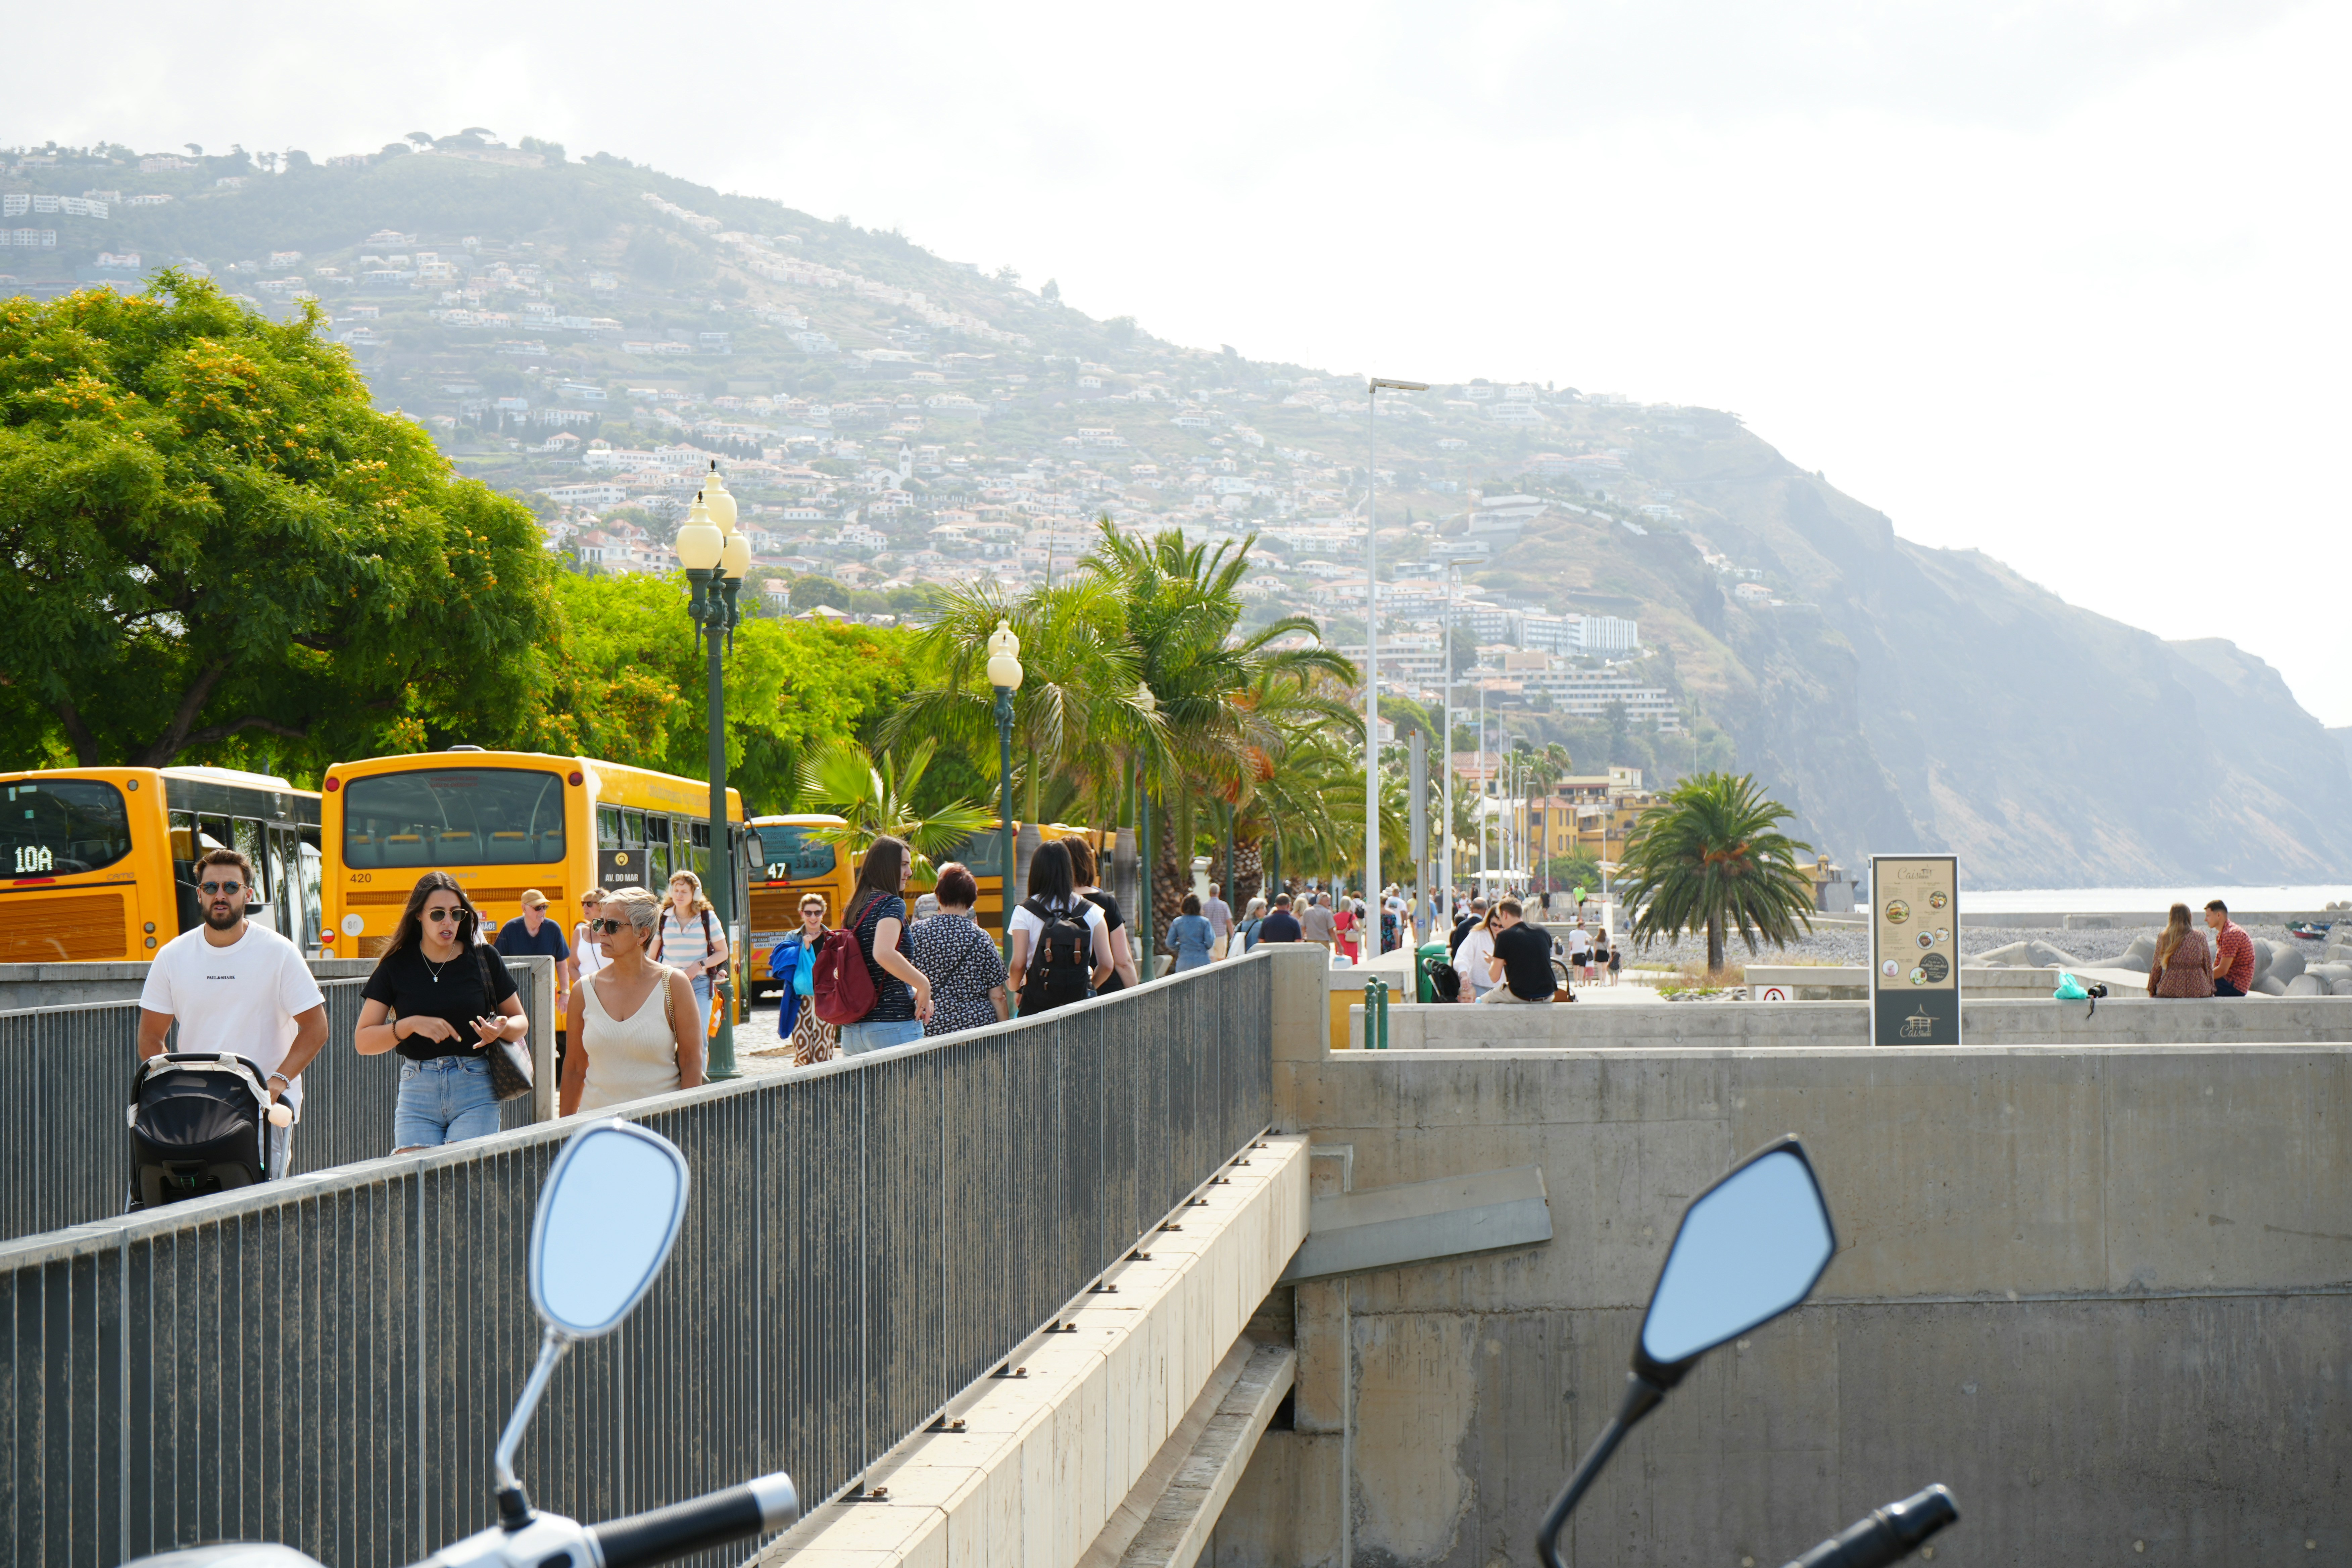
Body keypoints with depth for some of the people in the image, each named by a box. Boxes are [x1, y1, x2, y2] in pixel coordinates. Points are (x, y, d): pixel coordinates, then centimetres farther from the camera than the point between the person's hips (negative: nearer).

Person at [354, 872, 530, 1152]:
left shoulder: (482, 960, 5)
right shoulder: (397, 967, 4)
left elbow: (521, 1022, 14)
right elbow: (363, 1042, 1)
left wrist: (503, 1028, -8)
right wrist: (412, 1024, -13)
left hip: (475, 1091, 0)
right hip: (417, 1092, 1)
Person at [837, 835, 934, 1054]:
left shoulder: (853, 910, 15)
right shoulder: (892, 904, -8)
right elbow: (884, 954, -26)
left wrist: (911, 991, 19)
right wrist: (924, 985, -14)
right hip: (893, 1025, -8)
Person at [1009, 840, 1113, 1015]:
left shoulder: (1025, 912, -2)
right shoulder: (1092, 912, 4)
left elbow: (1019, 964, -7)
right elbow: (1106, 964, 3)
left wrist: (1016, 990, 13)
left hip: (1037, 1003, -1)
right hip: (1079, 1001, 2)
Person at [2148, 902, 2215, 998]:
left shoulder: (2163, 939, 1)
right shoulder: (2200, 937, 3)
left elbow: (2157, 969, 6)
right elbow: (2209, 968, 7)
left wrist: (2152, 992, 17)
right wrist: (2211, 991, 17)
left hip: (2170, 991, -1)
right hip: (2199, 991, 1)